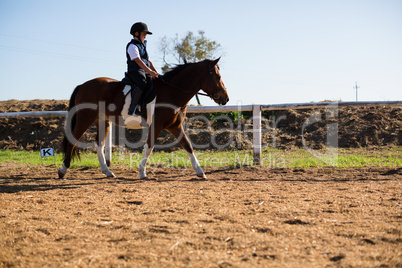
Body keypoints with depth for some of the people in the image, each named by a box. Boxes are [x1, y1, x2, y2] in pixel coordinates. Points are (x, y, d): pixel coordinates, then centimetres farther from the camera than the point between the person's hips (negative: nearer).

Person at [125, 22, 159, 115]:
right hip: (134, 71, -9)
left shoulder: (143, 46, 26)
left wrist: (155, 72, 8)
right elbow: (138, 61, -18)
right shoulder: (132, 46, -4)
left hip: (145, 72, 9)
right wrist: (150, 71, -27)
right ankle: (132, 109, -36)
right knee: (142, 84, -36)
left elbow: (149, 61, 25)